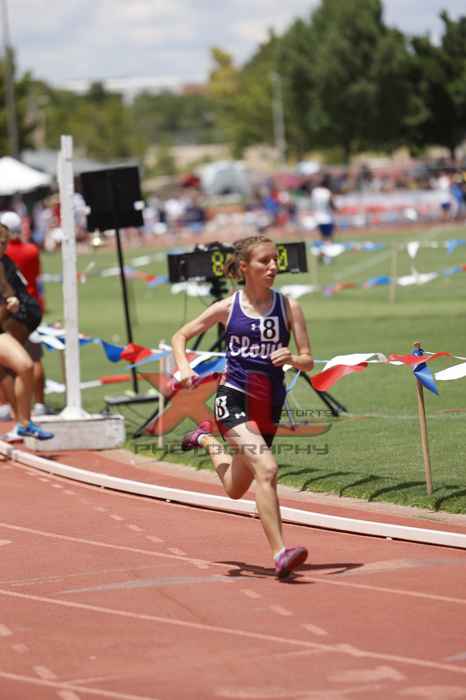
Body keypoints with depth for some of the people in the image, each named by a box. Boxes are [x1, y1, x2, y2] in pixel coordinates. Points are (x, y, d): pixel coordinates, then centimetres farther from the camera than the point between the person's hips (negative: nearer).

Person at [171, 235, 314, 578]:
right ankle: (280, 553, -28)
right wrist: (184, 367, -10)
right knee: (266, 468, -27)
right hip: (233, 398, -3)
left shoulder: (288, 307, -1)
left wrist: (292, 358, -22)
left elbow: (308, 362, 0)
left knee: (235, 489, 19)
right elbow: (180, 336, 9)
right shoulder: (227, 308, -2)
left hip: (269, 404, 4)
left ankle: (206, 438, 49)